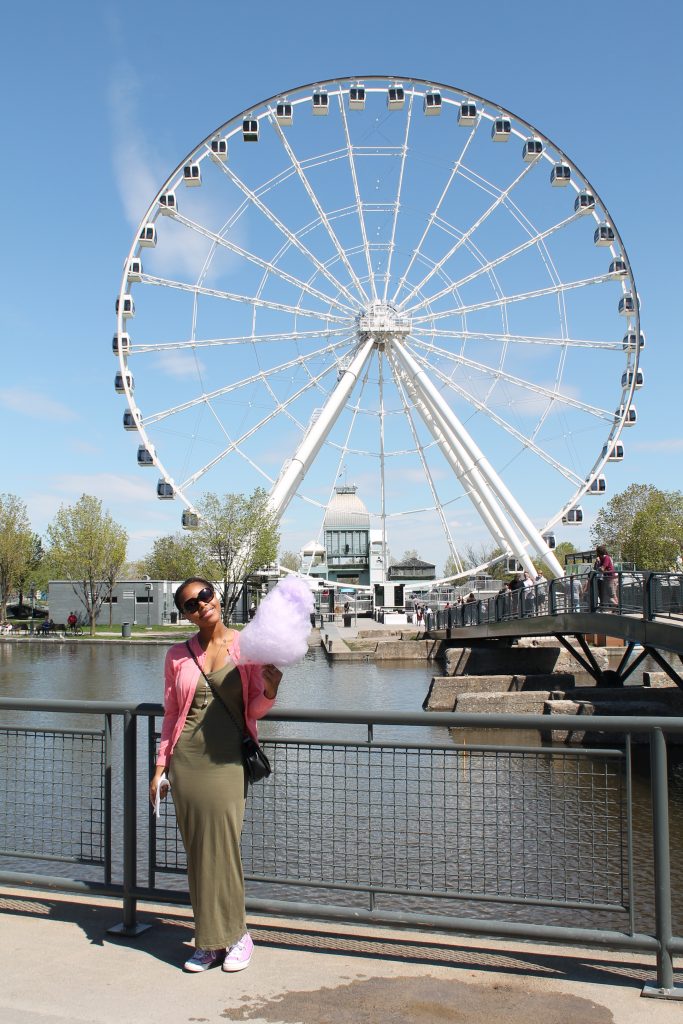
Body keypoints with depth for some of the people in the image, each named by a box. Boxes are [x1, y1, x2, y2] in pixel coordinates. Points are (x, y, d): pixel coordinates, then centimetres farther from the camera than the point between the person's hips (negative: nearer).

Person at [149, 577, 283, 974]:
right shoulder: (178, 655, 8)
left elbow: (254, 710, 3)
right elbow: (171, 715, 14)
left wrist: (270, 691, -18)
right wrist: (161, 766, 10)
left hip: (228, 761, -2)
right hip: (187, 760, 3)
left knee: (222, 846, -6)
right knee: (197, 851, 6)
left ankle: (235, 934, 12)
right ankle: (209, 939, 18)